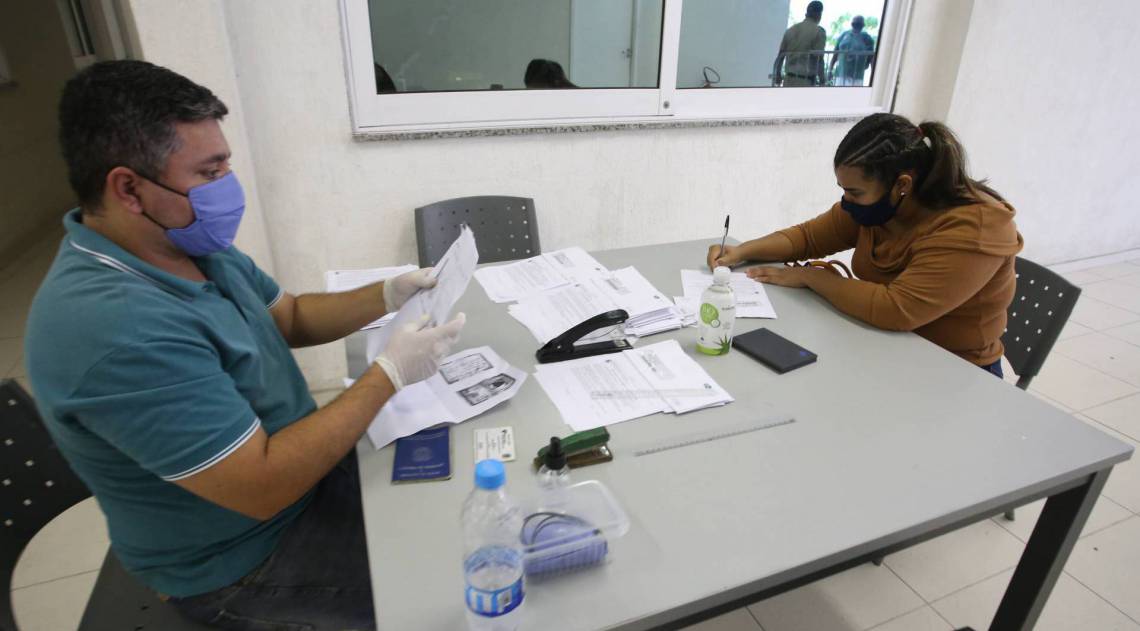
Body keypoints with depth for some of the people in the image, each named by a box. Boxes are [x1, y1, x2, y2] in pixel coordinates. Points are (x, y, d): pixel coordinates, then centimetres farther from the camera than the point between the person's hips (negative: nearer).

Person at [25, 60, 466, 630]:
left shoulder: (189, 242, -3)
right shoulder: (117, 326, -34)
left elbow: (292, 317, 9)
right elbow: (266, 486, -32)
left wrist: (387, 296, -7)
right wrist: (390, 372, -27)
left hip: (293, 460, 8)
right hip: (244, 561, -8)